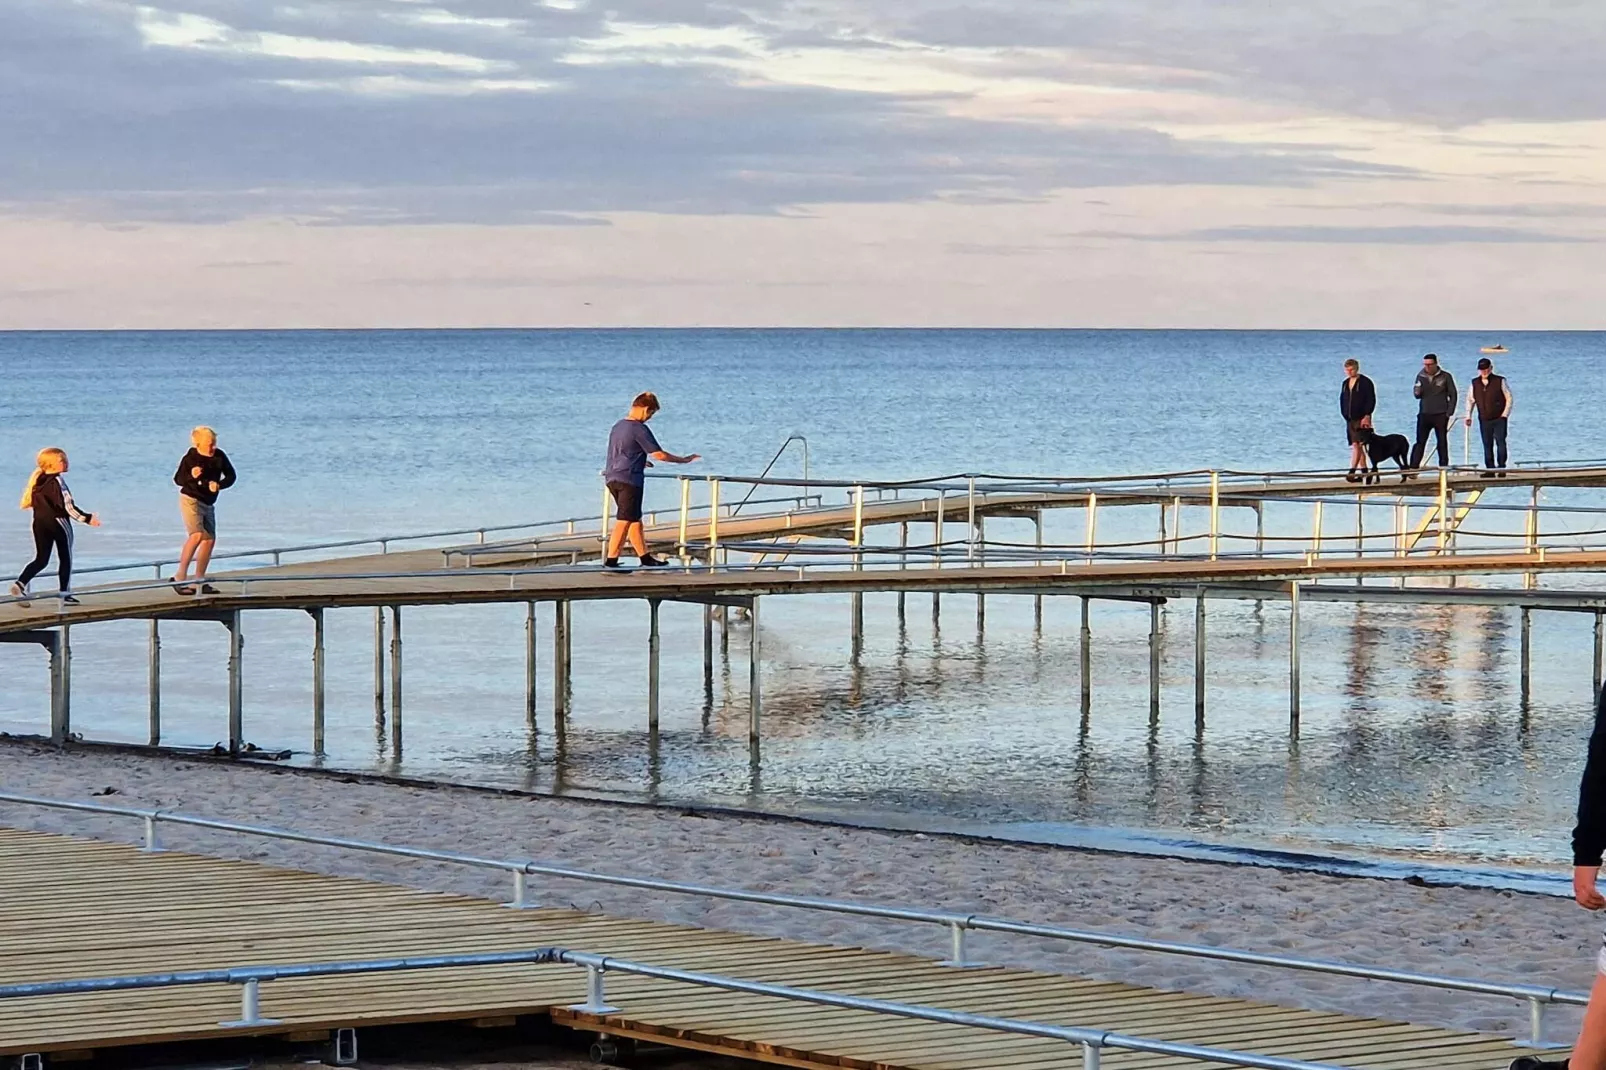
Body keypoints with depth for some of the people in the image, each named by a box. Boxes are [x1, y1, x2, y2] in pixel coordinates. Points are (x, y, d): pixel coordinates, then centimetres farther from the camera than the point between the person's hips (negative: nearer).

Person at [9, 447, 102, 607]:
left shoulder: (37, 481, 5)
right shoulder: (57, 481, -16)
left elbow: (29, 503, 12)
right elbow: (68, 506, -18)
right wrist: (87, 518, -11)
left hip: (40, 523, 6)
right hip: (58, 522, -6)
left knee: (41, 559, 10)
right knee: (65, 558, 9)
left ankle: (20, 585, -9)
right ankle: (64, 593, 11)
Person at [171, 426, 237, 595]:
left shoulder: (219, 456, -4)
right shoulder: (190, 458, -14)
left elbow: (231, 475, 3)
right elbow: (178, 479, -6)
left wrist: (219, 484, -17)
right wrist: (191, 476, -26)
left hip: (208, 503, 7)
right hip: (190, 499, -7)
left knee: (210, 539, 7)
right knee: (197, 535, -24)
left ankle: (200, 581, 19)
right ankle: (180, 577, -24)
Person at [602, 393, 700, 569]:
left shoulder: (618, 426, 15)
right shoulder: (639, 429, -12)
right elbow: (659, 454, -12)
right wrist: (684, 460, -1)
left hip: (612, 478, 9)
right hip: (629, 480, -9)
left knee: (635, 519, 16)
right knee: (624, 521, -8)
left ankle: (645, 557, 22)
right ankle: (610, 560, -11)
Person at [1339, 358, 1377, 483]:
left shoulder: (1365, 382, -7)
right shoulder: (1345, 383, 14)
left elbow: (1371, 400, -11)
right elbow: (1342, 400, 20)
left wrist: (1367, 416, -17)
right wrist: (1345, 414, 10)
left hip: (1362, 419, -7)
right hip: (1350, 420, 7)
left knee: (1357, 445, -15)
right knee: (1356, 446, 9)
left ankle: (1352, 471, -23)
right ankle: (1364, 471, 14)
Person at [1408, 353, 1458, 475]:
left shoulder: (1445, 377, -3)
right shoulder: (1421, 376, 5)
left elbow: (1453, 395, 0)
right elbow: (1417, 396, 11)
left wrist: (1449, 412, -7)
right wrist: (1417, 392, -14)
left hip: (1440, 415, -2)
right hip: (1424, 414, 2)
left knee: (1442, 442, 6)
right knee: (1420, 442, -4)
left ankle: (1444, 465, 13)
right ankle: (1413, 467, -8)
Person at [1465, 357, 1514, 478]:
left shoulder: (1500, 381, -2)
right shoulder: (1475, 383, 9)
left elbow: (1509, 398, 0)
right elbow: (1470, 400, 16)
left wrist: (1505, 414, -7)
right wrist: (1468, 416, 9)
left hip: (1499, 419, -4)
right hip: (1484, 420, 4)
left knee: (1500, 442, -10)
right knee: (1487, 445, 4)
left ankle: (1501, 468, -8)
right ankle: (1490, 469, 7)